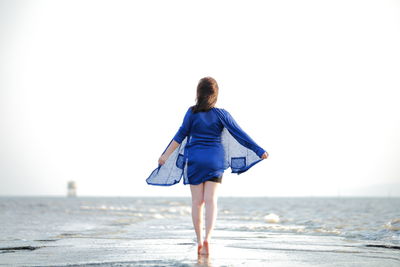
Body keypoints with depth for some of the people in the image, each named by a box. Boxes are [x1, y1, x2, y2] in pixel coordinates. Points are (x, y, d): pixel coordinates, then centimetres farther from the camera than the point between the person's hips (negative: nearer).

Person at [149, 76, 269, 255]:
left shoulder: (192, 112, -5)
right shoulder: (221, 114, -3)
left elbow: (181, 135, -4)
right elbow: (239, 134, -5)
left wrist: (166, 155, 3)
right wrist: (260, 151, -1)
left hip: (194, 159, 0)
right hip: (214, 160, 0)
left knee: (197, 201, 7)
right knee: (211, 201, -2)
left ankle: (199, 242, 9)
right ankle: (207, 239, -20)